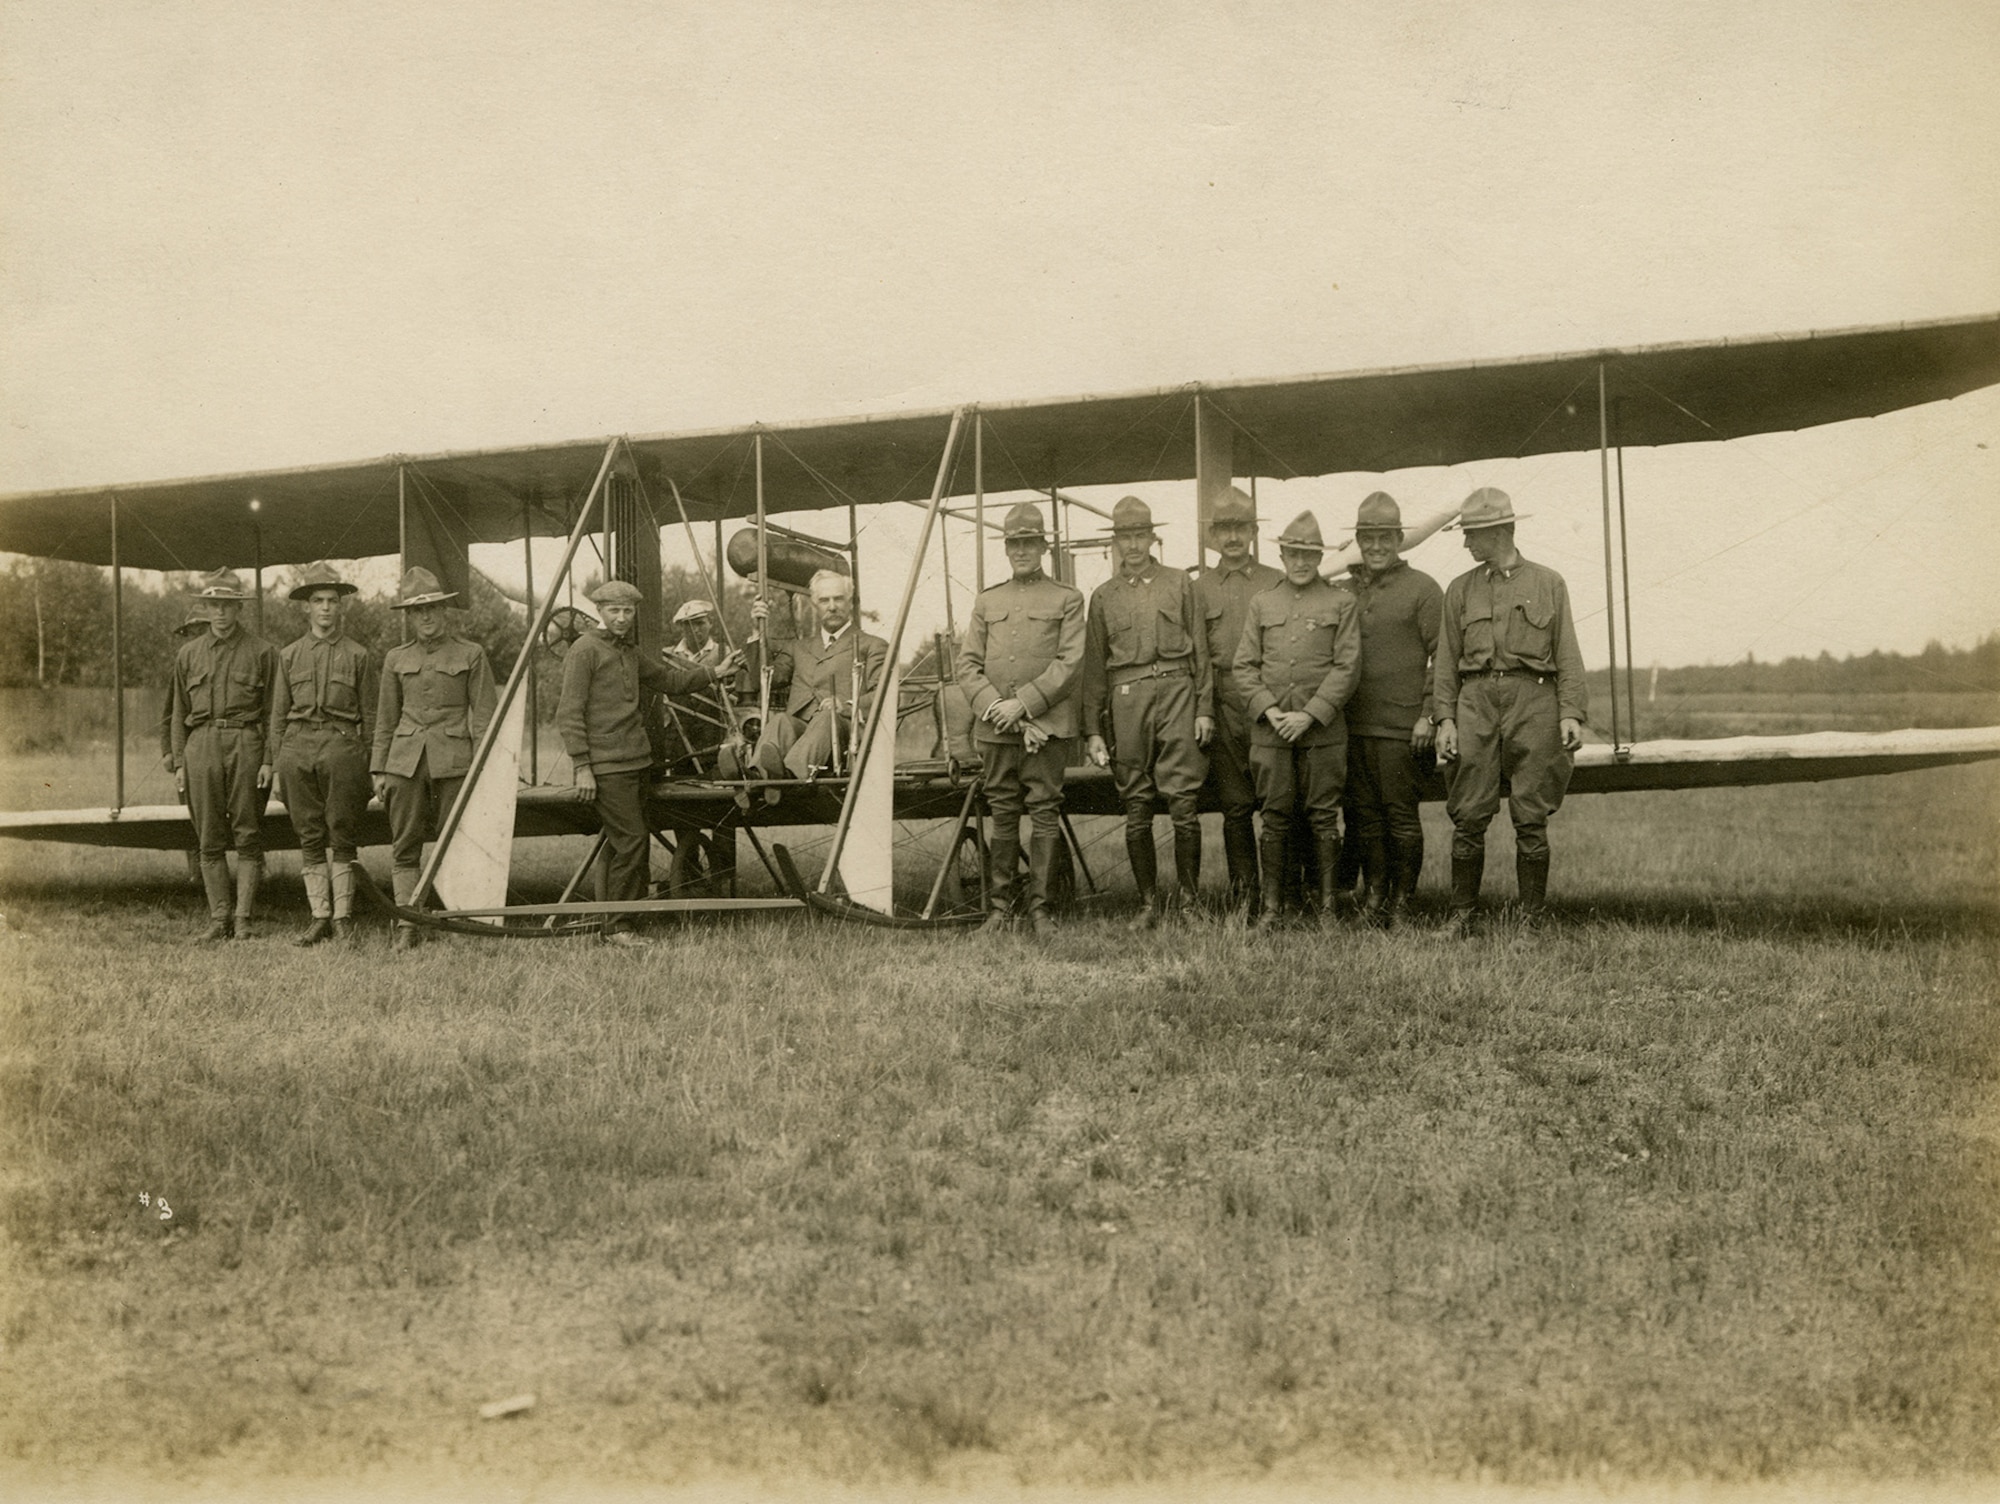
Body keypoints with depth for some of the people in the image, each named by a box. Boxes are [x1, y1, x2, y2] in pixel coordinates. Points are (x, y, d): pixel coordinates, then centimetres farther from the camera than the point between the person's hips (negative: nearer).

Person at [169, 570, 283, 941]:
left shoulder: (262, 652, 6)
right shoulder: (188, 654, 14)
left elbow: (272, 711, 4)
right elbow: (180, 712, 16)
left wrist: (269, 760, -4)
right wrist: (178, 763, 9)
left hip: (246, 743, -3)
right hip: (201, 744, 3)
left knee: (248, 836, -2)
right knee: (210, 840, 3)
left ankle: (244, 918, 2)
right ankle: (219, 918, 9)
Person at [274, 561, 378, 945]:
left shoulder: (359, 655, 6)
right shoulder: (289, 655, 13)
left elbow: (369, 716, 6)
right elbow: (280, 714, 14)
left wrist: (369, 767, 1)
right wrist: (276, 766, 9)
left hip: (342, 745, -2)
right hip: (298, 744, 3)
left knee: (341, 836, -1)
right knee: (309, 837, 4)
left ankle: (343, 917, 6)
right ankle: (320, 917, 10)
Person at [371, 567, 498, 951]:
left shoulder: (470, 655, 3)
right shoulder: (396, 658, 12)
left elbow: (484, 716, 2)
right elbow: (386, 719, 17)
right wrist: (379, 769, 13)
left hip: (453, 760, -3)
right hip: (405, 760, 3)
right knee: (404, 847, 0)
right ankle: (406, 926, 3)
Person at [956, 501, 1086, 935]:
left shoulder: (1067, 599, 7)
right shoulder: (986, 602, 17)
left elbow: (1070, 663, -4)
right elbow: (967, 664, 10)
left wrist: (1024, 704, -12)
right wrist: (994, 706, -6)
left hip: (1047, 725, -3)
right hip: (995, 728, 3)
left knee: (1045, 814, -3)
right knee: (1002, 815, 5)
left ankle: (1039, 908, 2)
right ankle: (999, 907, 10)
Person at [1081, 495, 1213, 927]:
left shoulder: (1180, 584, 11)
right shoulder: (1103, 596, 13)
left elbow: (1200, 651, 10)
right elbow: (1094, 667, 12)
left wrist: (1205, 709, 2)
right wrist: (1093, 731, 6)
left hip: (1176, 691, -1)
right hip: (1126, 698, 1)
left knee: (1184, 805, -6)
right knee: (1136, 810, 2)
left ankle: (1189, 899, 3)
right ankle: (1148, 903, 10)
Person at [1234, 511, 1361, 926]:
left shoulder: (1340, 602, 4)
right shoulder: (1262, 603, 11)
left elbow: (1347, 667, -2)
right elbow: (1244, 665, 9)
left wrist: (1310, 714, -10)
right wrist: (1270, 710, -5)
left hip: (1323, 726, -2)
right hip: (1270, 726, 2)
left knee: (1323, 817, 1)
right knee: (1276, 817, 4)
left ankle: (1328, 907, 9)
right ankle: (1272, 907, 10)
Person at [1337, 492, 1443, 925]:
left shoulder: (1422, 589, 0)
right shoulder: (1344, 590, 14)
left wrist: (1428, 715, -9)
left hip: (1400, 725, -5)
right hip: (1352, 724, 5)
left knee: (1400, 813, -2)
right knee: (1363, 813, 7)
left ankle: (1402, 901, 6)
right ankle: (1373, 894, 16)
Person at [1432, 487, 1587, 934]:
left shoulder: (1548, 583, 10)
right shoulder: (1460, 589, 14)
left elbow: (1568, 656, 6)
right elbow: (1446, 660, 12)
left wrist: (1571, 714, -4)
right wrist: (1445, 719, 1)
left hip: (1533, 698, -1)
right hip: (1476, 698, 1)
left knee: (1532, 820, -1)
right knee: (1468, 816, -2)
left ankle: (1532, 917, 8)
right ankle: (1462, 913, 7)